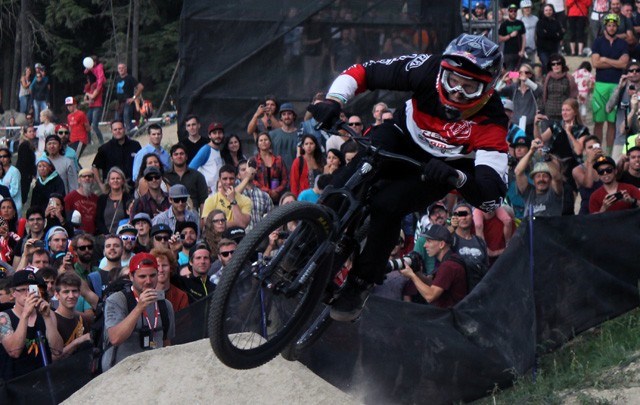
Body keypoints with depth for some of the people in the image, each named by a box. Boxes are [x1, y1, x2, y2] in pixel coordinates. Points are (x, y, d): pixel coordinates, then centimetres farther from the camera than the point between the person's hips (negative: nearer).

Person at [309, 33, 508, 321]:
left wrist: (456, 177, -59)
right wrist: (333, 100, -35)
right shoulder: (428, 69, -27)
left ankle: (361, 284, -8)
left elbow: (492, 195, -40)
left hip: (440, 167, -2)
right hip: (402, 138, 2)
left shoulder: (490, 122, -32)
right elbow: (363, 71, -17)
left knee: (387, 205, -28)